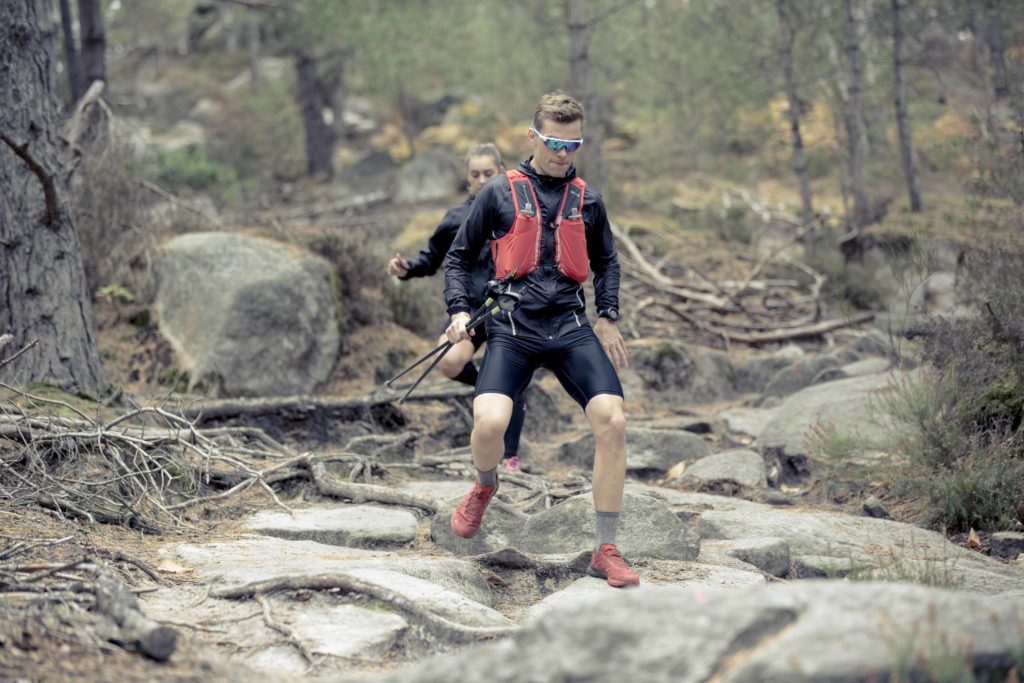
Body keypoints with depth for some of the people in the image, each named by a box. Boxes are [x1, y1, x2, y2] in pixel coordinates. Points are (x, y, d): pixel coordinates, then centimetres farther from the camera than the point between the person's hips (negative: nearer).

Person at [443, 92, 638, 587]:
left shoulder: (587, 200, 15)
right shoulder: (500, 194, 7)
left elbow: (606, 261, 30)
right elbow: (460, 256, 14)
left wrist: (607, 317, 16)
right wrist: (459, 311, -1)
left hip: (571, 328, 2)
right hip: (512, 329, -2)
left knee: (612, 421, -18)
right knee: (490, 422, -26)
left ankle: (605, 551, -6)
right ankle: (484, 486, 14)